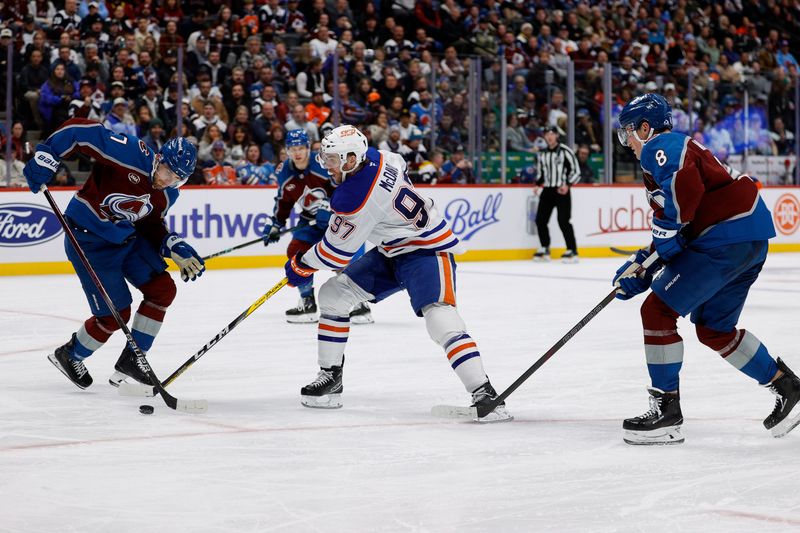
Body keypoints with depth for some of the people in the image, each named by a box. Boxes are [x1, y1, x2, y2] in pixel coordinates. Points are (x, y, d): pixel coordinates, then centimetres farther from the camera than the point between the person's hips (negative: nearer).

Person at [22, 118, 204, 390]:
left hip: (126, 237, 8)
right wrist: (46, 156, -33)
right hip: (87, 237, -8)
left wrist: (176, 249, -7)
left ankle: (131, 360, 16)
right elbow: (79, 129, -26)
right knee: (116, 314, -6)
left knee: (163, 289, 2)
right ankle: (68, 356, 22)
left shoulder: (168, 194, -2)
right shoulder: (132, 153, -26)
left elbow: (150, 225, 10)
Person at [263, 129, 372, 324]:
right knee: (296, 253, -6)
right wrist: (275, 224, 9)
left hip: (336, 215, -6)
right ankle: (307, 302, 8)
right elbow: (283, 201, 11)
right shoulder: (284, 172, -5)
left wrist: (330, 208, -30)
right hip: (310, 219, 6)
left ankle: (360, 304, -12)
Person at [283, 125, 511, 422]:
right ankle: (330, 378, 15)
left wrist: (301, 266, 1)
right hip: (391, 251, 11)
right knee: (332, 294, 6)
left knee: (438, 315, -31)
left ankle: (484, 393, -35)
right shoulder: (374, 157, -5)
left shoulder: (354, 199, -29)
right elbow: (399, 165, 21)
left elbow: (335, 252, -18)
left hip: (427, 249, -11)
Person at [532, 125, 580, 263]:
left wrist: (567, 185, -18)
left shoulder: (565, 151, -7)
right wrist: (538, 184, 8)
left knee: (563, 221, -14)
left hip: (561, 191, -6)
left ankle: (572, 251, -10)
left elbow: (576, 171, -7)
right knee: (540, 220, 4)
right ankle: (545, 249, 19)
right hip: (547, 191, 6)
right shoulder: (542, 153, 12)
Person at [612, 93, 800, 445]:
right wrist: (640, 267, 17)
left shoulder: (660, 147, -4)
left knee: (658, 310, -6)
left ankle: (666, 411, -3)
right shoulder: (678, 149, 27)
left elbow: (685, 182, -27)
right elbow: (673, 234, 26)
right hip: (752, 238, 11)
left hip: (727, 236, -11)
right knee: (713, 329, 21)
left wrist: (668, 228, -15)